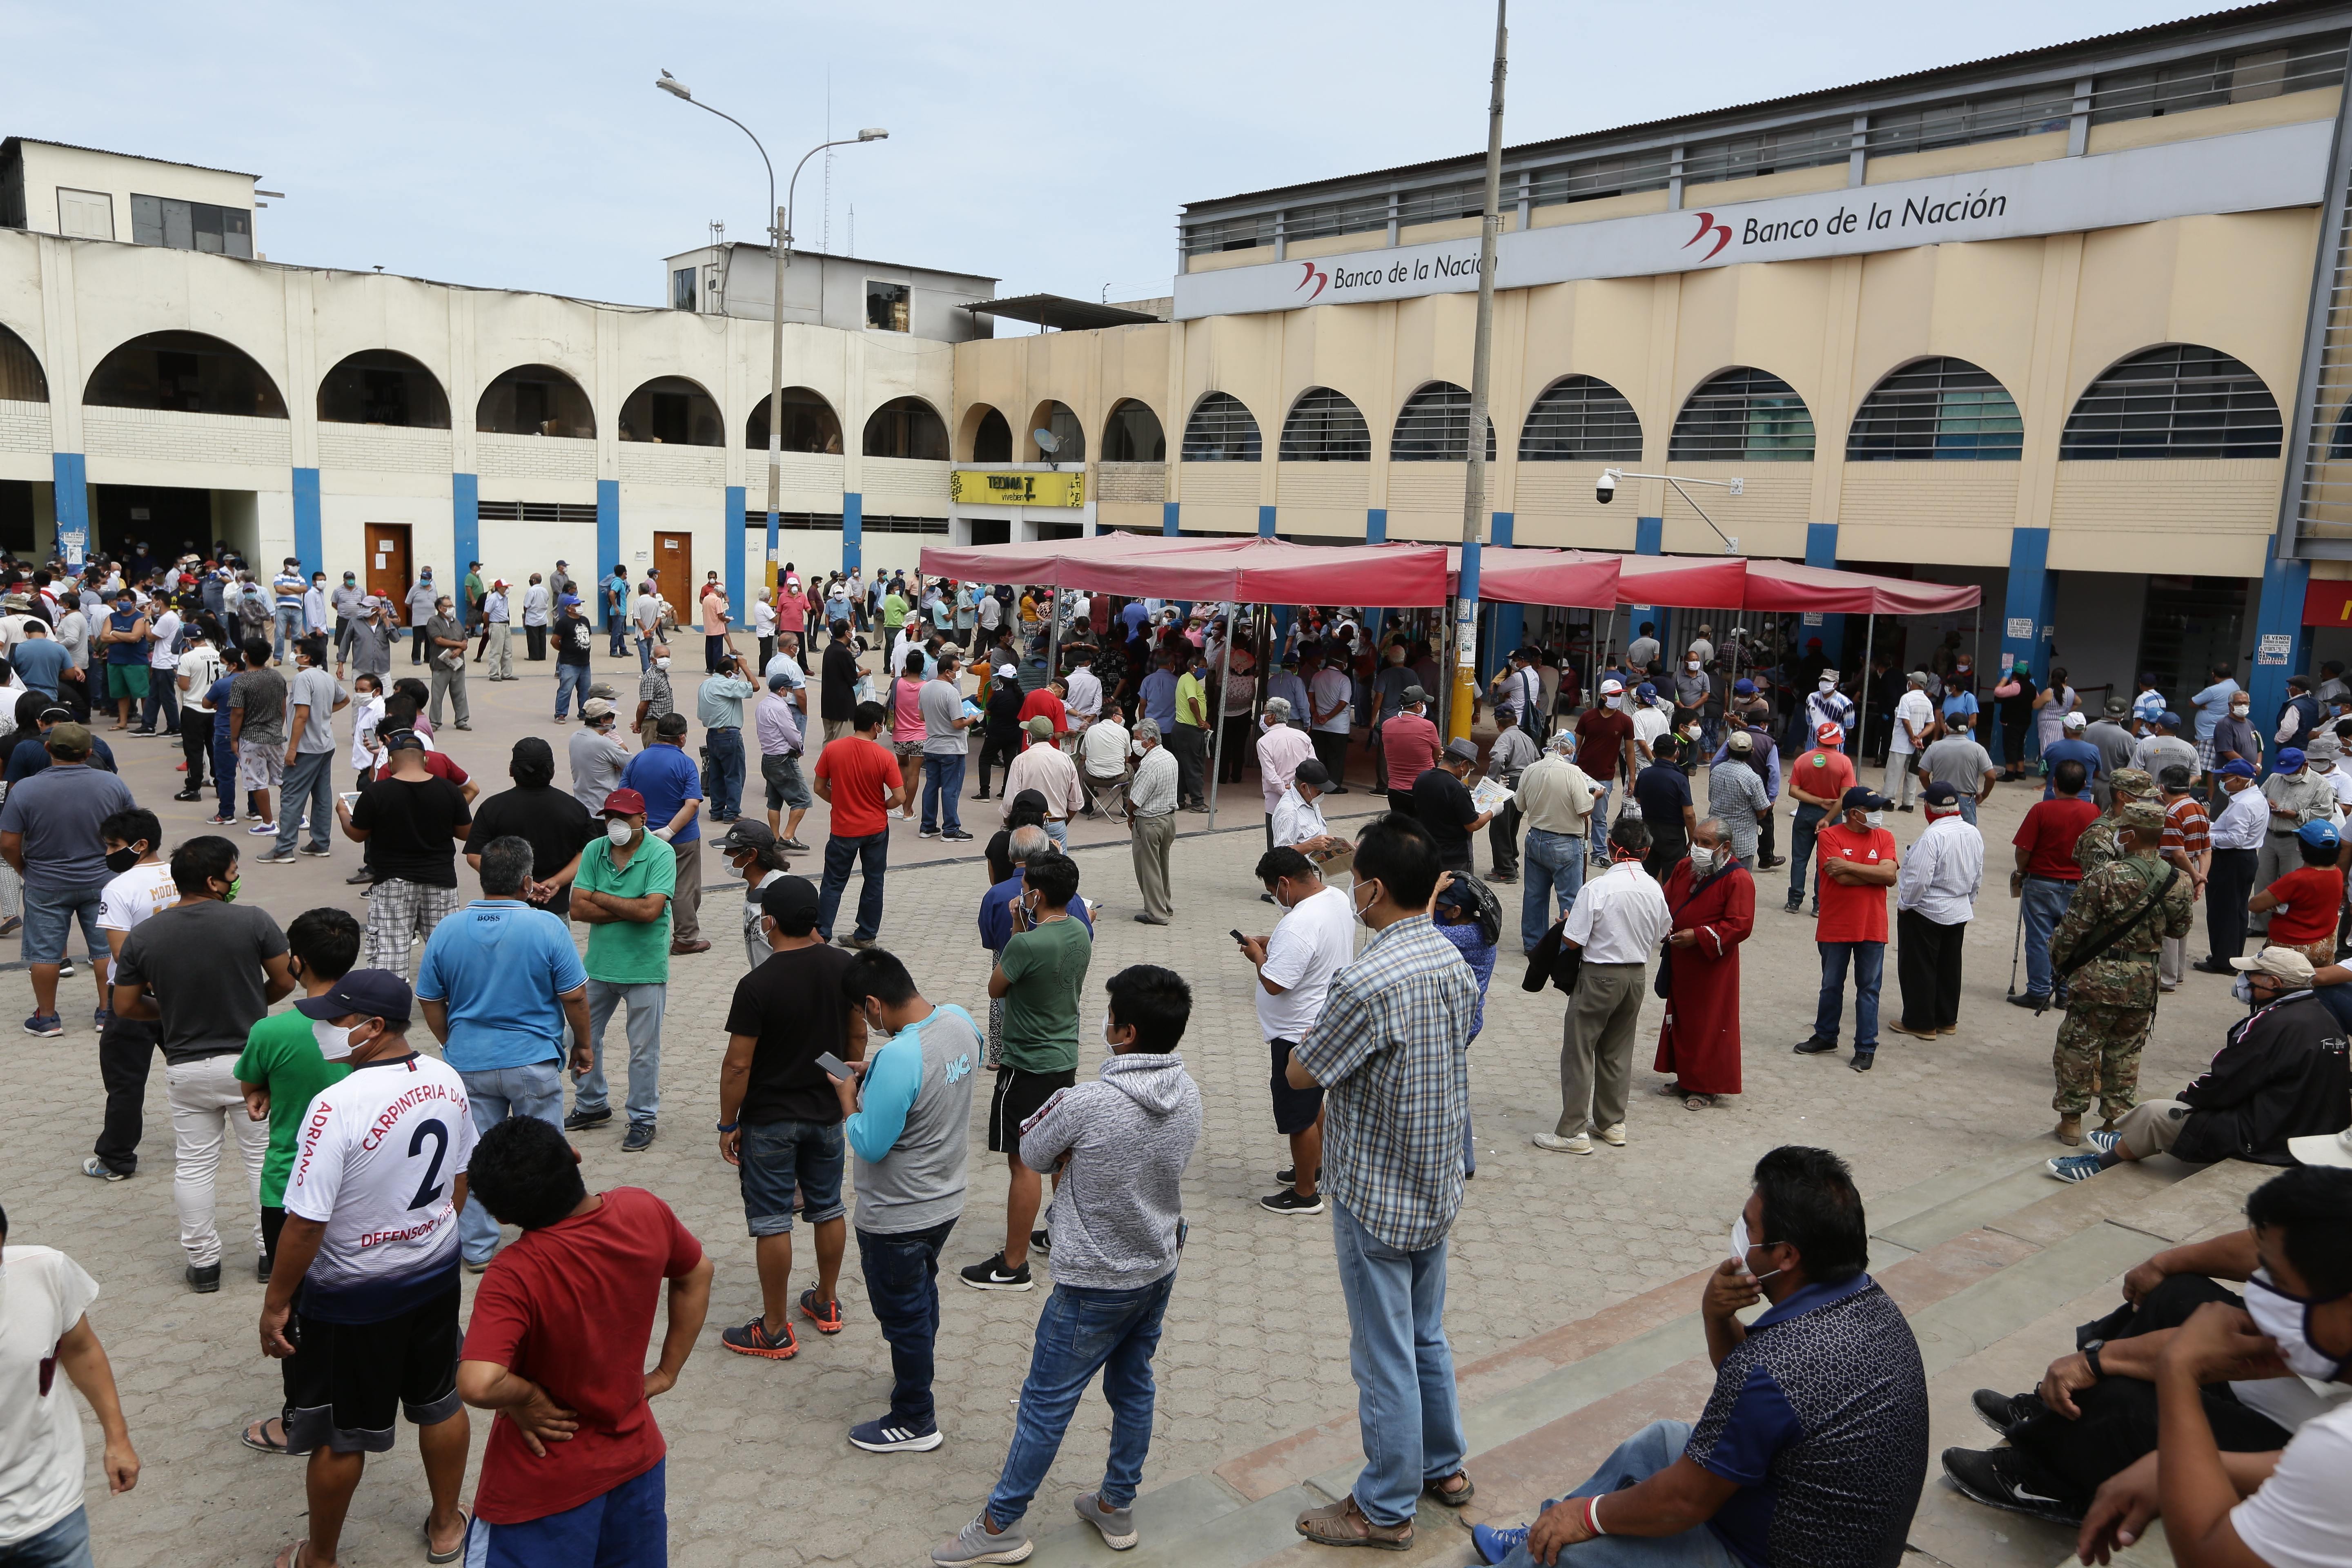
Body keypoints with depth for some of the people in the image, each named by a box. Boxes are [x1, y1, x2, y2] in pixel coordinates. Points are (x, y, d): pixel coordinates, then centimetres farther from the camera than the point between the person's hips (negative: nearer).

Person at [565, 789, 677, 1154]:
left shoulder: (661, 854, -14)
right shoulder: (594, 851, -1)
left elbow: (650, 910, -24)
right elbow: (578, 908, -7)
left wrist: (601, 898, -13)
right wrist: (629, 910, -17)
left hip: (645, 968, -5)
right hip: (598, 963, 5)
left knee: (644, 1050, 4)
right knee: (582, 1038, 17)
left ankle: (643, 1119, 20)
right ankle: (592, 1106, 37)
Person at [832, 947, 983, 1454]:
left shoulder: (898, 1058, -34)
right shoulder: (959, 1020, -9)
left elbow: (870, 1146, -28)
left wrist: (849, 1098, -12)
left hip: (897, 1218, -8)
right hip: (945, 1199, 8)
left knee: (903, 1313, 11)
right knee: (923, 1293, 29)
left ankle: (914, 1422, 28)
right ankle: (917, 1372, 51)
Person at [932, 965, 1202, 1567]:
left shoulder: (1089, 1103, -29)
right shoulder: (1188, 1094, -8)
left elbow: (1031, 1149, -12)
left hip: (1095, 1284, -6)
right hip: (1160, 1268, 7)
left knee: (1046, 1402, 8)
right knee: (1133, 1388, 21)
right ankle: (1117, 1508, 37)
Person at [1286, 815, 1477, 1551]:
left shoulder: (1366, 981, -28)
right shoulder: (1452, 960, -2)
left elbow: (1300, 1073, -16)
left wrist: (1323, 1012, -2)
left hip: (1376, 1199, -8)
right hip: (1437, 1186, 8)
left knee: (1385, 1357, 7)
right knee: (1427, 1335, 24)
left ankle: (1385, 1509, 23)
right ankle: (1443, 1466, 41)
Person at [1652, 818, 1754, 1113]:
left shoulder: (1738, 878, -15)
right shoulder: (1683, 868, 6)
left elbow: (1740, 925, -20)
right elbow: (1665, 902, 15)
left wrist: (1698, 936, -23)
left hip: (1713, 966, -7)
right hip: (1680, 963, 7)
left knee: (1710, 1025, 0)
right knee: (1681, 1018, 15)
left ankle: (1707, 1087, 12)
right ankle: (1685, 1078, 29)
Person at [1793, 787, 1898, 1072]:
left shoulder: (1884, 838, 1)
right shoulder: (1829, 836, -8)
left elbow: (1890, 875, -14)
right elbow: (1842, 878, -19)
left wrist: (1849, 865, -18)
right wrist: (1877, 874, -12)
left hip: (1872, 929, 1)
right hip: (1835, 928, -1)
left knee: (1868, 989, 6)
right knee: (1831, 986, 13)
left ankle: (1866, 1047, 14)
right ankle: (1825, 1036, 30)